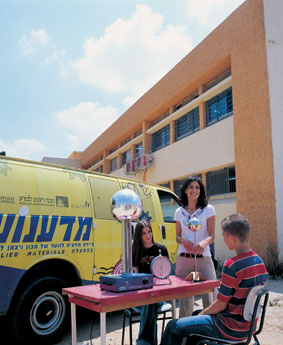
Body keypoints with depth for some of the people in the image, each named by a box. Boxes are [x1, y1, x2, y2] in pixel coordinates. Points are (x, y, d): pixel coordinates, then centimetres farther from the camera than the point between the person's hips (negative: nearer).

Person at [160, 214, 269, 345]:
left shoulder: (232, 265, -25)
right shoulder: (259, 261, 2)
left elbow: (220, 305, -18)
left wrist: (202, 314, 1)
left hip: (231, 329, -9)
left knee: (173, 326, 1)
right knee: (196, 314, 30)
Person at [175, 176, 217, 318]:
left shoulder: (208, 209, 1)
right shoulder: (179, 212, 9)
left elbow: (212, 235, -1)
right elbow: (177, 236, 13)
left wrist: (203, 243, -23)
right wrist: (183, 241, -10)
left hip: (203, 258, -2)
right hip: (183, 257, 2)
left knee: (210, 296, -5)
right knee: (185, 297, 8)